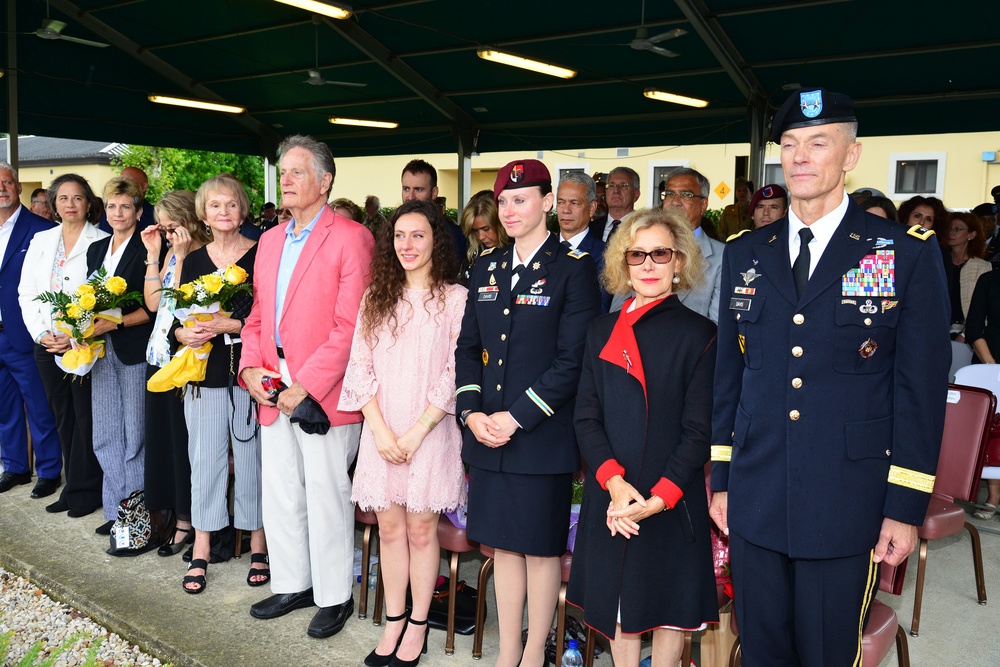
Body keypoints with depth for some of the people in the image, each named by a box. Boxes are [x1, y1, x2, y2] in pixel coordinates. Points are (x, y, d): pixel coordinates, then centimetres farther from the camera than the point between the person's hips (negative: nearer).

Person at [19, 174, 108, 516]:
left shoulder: (101, 242, -5)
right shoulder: (41, 240, 12)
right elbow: (27, 293, 11)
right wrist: (41, 333, -2)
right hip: (47, 345, 5)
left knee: (86, 417, 1)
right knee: (63, 417, 12)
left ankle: (85, 489, 12)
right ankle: (74, 485, 22)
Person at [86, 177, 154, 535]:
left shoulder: (147, 250, -6)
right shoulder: (96, 249, 16)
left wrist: (115, 323, -18)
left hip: (134, 349, -6)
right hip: (102, 349, 7)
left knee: (135, 434, -1)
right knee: (105, 434, 9)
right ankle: (117, 510, 20)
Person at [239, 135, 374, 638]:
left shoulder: (350, 238, -10)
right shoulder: (270, 240, 15)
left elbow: (351, 325, -16)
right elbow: (257, 315, 17)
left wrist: (306, 384, -19)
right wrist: (251, 366, 0)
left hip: (323, 393, -7)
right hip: (273, 390, 7)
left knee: (326, 496, 3)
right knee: (279, 495, 16)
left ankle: (334, 597, 21)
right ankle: (291, 585, 33)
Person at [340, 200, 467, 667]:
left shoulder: (456, 299, -4)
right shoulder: (376, 298, 9)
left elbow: (456, 374, -8)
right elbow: (361, 367, 4)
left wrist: (418, 431, -12)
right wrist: (380, 430, -7)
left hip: (430, 431, -3)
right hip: (381, 432, 3)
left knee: (421, 528, 5)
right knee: (390, 528, 9)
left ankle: (418, 625, 20)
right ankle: (393, 623, 22)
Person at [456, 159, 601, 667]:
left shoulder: (573, 268, -6)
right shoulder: (486, 268, 11)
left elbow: (572, 360, -12)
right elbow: (468, 347, 12)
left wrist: (516, 418, -15)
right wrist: (471, 412, -3)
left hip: (542, 435, -5)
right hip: (487, 434, 5)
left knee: (540, 546, 7)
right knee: (503, 543, 14)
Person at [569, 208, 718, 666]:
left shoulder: (698, 334, -4)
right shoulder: (602, 332, 7)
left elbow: (700, 430, -8)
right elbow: (586, 417, 2)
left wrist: (659, 498, -16)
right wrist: (613, 480, -14)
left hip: (672, 501, -3)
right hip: (610, 496, 3)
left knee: (670, 601, 10)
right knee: (617, 601, 13)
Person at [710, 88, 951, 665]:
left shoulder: (909, 253, -3)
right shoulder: (746, 254, 7)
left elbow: (923, 389, -4)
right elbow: (729, 374, 10)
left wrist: (907, 507, -6)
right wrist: (721, 478, 9)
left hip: (845, 505, -3)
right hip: (754, 503, 3)